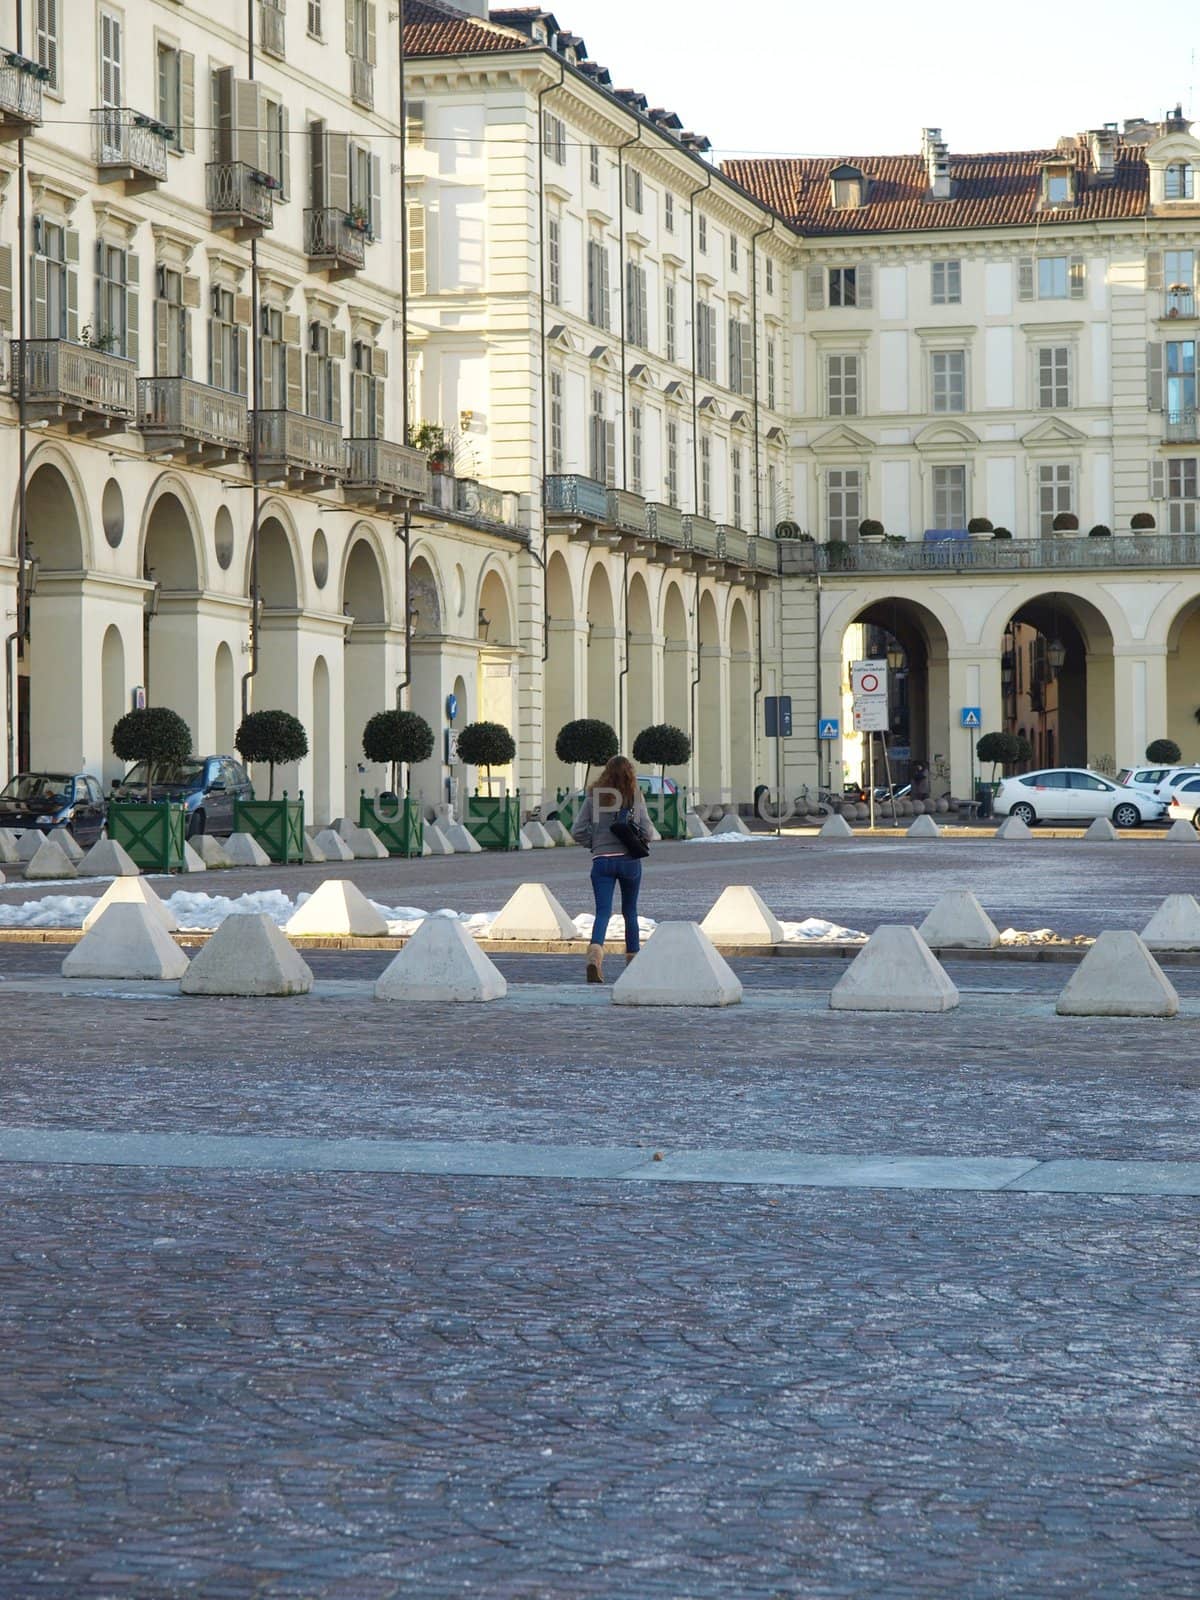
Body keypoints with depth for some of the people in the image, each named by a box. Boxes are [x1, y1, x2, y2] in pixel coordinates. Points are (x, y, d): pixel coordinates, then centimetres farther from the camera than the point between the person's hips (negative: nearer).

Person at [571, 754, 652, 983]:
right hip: (629, 860, 0)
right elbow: (646, 832, -5)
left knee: (602, 911, -5)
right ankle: (633, 961, 24)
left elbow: (578, 830, -3)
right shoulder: (635, 798, -3)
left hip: (602, 860, 0)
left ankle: (595, 951, -31)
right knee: (630, 911, 17)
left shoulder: (593, 797, -1)